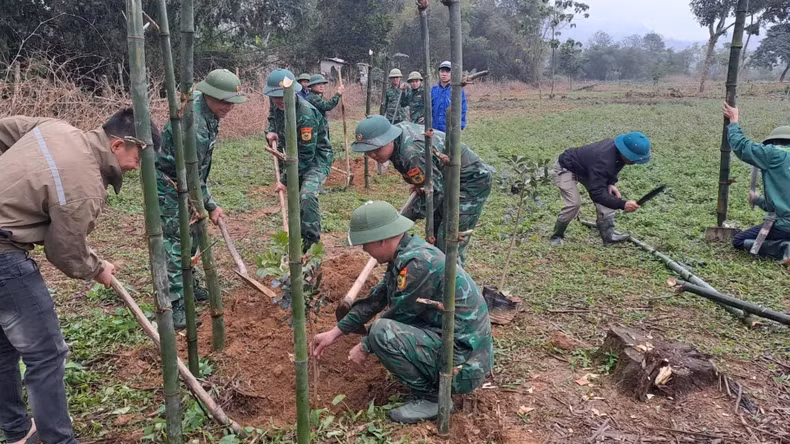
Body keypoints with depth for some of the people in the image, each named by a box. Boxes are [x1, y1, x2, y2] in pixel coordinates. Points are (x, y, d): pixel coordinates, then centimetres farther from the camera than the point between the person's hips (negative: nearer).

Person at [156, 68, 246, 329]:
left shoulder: (206, 107, -3)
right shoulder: (193, 125, -32)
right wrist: (210, 206, -16)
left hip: (187, 182, 10)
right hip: (168, 184, -9)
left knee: (192, 234, 16)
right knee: (176, 240, -11)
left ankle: (189, 285, 31)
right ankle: (175, 306, -9)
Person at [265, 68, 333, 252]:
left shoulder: (306, 114, -31)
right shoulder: (277, 106, -6)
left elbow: (306, 154, -29)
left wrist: (285, 179, -24)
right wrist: (271, 131, -4)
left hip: (316, 159, -8)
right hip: (294, 159, 9)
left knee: (307, 196, -31)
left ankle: (311, 242, -20)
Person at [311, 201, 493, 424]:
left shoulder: (416, 263, -25)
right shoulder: (406, 252, 4)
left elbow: (398, 314, -16)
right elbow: (375, 299, 13)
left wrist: (365, 347, 0)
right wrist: (334, 333, 14)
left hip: (462, 362, -10)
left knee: (382, 331, -24)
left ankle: (432, 398, -6)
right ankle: (435, 378, 15)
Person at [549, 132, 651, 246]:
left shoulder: (617, 147, -16)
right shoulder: (603, 161, -42)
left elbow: (611, 169, 7)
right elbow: (596, 193, -41)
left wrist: (610, 184, -11)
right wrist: (622, 204, -47)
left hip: (585, 169, 9)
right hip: (566, 168, -9)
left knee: (607, 195, -3)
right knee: (574, 204, -22)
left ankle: (608, 235, 2)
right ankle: (556, 237, -2)